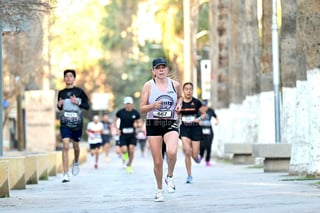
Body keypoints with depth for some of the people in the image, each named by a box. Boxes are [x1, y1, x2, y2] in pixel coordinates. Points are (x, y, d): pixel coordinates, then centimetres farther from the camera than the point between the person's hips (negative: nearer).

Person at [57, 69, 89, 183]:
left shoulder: (79, 91, 0)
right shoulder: (61, 93, 6)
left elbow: (87, 106, 2)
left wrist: (78, 102, -14)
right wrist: (59, 105, -4)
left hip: (77, 123, 0)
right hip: (65, 124, 0)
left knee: (76, 146, 13)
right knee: (65, 146, -14)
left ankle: (76, 162, 48)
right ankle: (66, 174, -15)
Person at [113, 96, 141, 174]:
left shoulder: (135, 113, 0)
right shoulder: (120, 112, -2)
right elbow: (115, 120, 11)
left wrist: (136, 124, -9)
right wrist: (117, 129, 0)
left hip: (132, 135, 1)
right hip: (123, 134, -1)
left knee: (131, 150, -10)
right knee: (124, 150, -15)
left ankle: (129, 165, 10)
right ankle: (125, 153, 25)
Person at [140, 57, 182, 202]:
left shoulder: (175, 84, 4)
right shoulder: (148, 85, -2)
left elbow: (180, 96, 26)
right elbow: (142, 108, -1)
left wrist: (179, 105, 4)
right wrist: (153, 106, -20)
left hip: (171, 124, 0)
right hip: (153, 125, 0)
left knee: (172, 151, -29)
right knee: (157, 162, 2)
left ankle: (170, 177, -1)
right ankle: (159, 189, 25)